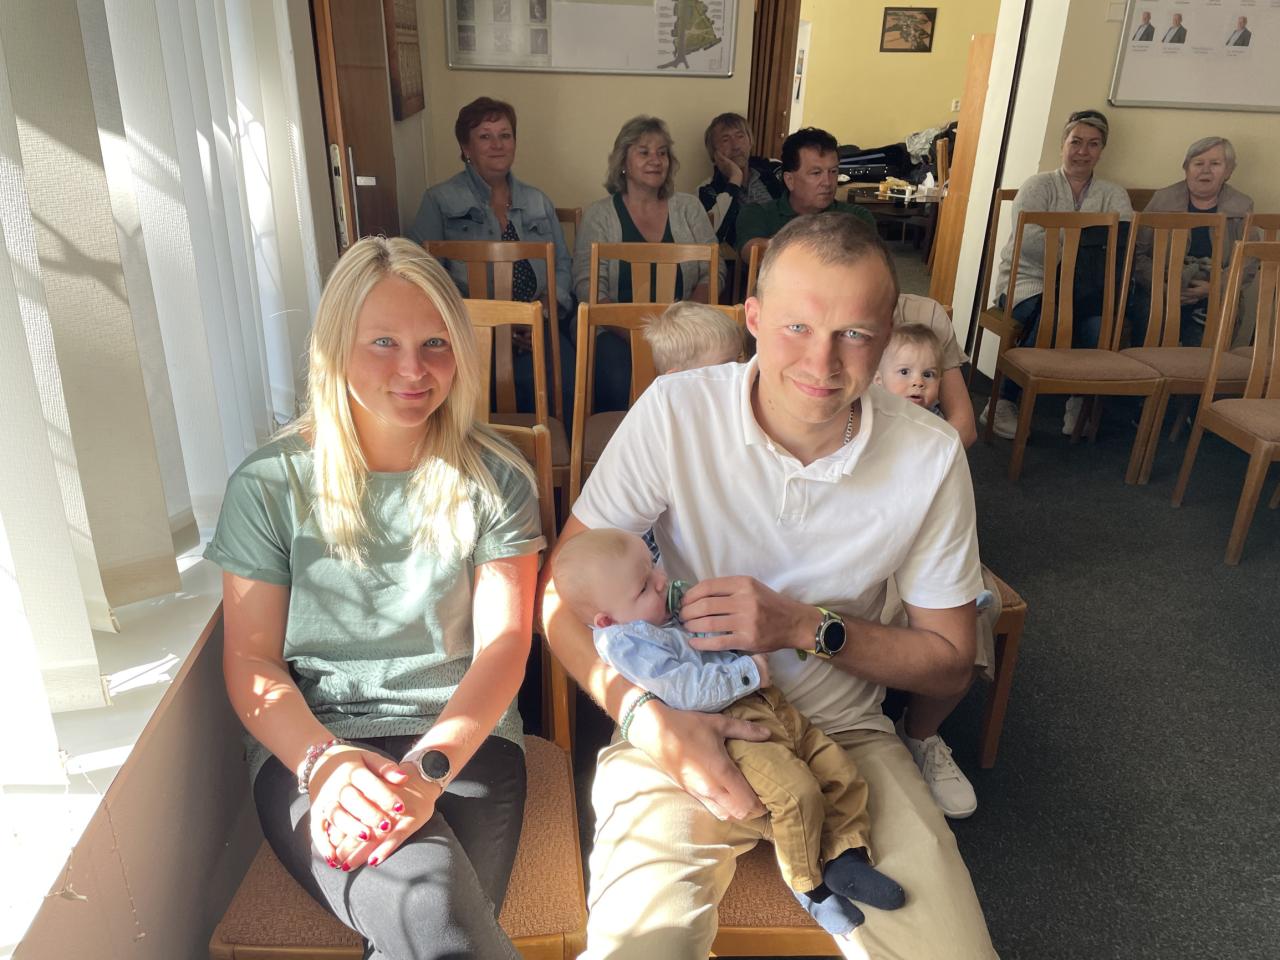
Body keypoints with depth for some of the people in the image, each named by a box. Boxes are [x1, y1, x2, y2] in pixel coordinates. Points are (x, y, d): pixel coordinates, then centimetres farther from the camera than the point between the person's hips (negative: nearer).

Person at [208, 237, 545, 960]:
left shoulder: (496, 481, 4)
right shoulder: (270, 485, 4)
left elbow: (502, 647, -2)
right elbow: (251, 661, 2)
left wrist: (430, 766, -19)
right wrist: (325, 762, -17)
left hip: (463, 740, 1)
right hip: (311, 744, -1)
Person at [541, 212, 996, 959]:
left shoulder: (931, 456, -9)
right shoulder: (674, 412, -14)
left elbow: (951, 663, 0)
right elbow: (564, 596, -9)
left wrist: (808, 628, -17)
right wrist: (648, 716, -25)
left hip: (844, 735, 2)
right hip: (683, 729, -1)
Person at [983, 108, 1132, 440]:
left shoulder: (1113, 195, 14)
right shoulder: (1039, 185, 4)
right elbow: (1029, 240, -14)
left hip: (1084, 289, 3)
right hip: (1028, 280, -3)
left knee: (1100, 322, -30)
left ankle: (1081, 401, -4)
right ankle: (1005, 402, -18)